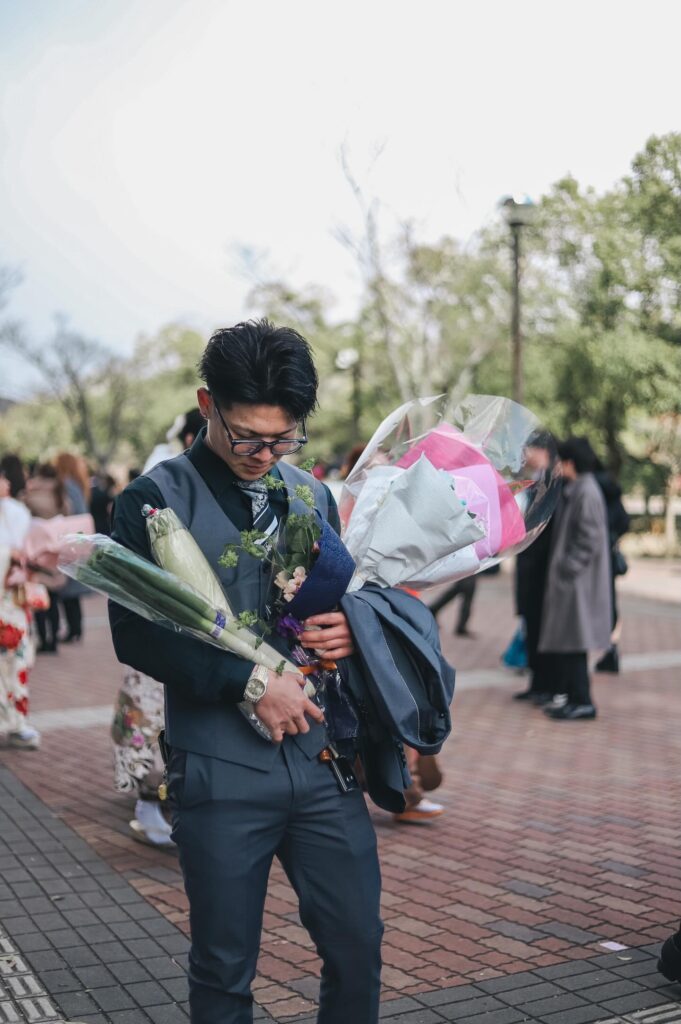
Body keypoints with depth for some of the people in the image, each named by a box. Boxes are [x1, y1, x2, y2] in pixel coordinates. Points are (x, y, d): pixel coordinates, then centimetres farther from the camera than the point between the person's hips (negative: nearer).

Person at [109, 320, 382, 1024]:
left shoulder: (314, 497, 12)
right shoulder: (156, 501, -4)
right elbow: (135, 634, -12)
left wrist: (349, 629, -3)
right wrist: (251, 681, -18)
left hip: (324, 760, 4)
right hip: (221, 774, -4)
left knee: (357, 946, 9)